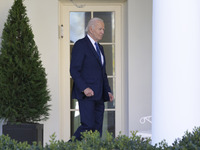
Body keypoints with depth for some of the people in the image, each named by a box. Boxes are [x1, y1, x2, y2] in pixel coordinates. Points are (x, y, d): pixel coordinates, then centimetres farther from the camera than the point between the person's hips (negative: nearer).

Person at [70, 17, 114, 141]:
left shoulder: (100, 48, 21)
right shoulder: (81, 45, -5)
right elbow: (74, 70, -12)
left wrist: (108, 91, 15)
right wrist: (84, 88, -21)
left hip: (99, 95, 8)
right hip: (86, 94, -8)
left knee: (97, 129, 4)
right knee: (88, 126, -15)